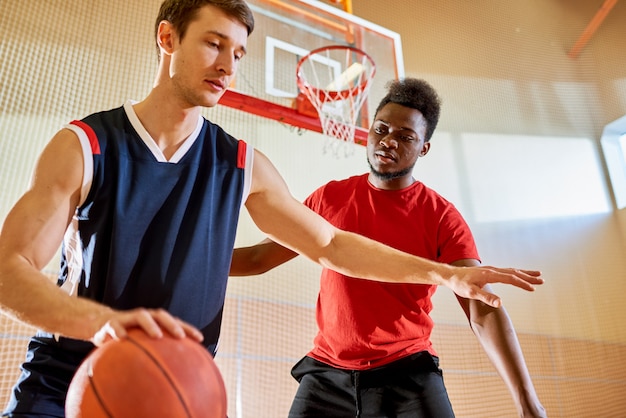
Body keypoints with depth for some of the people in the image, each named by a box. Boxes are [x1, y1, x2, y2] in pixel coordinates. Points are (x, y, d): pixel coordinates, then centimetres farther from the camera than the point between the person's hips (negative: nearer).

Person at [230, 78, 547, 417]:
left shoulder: (442, 217, -6)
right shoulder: (328, 198, 1)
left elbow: (483, 312, -12)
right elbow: (259, 257, 6)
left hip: (408, 375, -1)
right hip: (327, 374, 2)